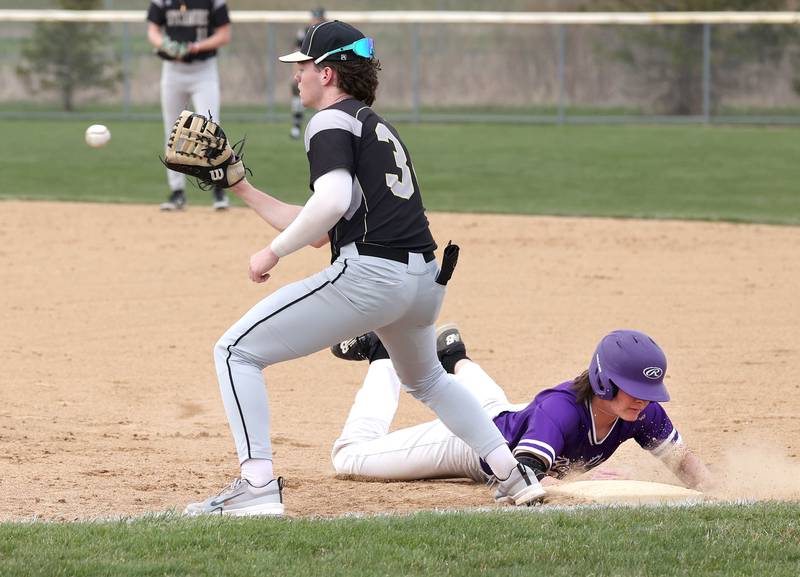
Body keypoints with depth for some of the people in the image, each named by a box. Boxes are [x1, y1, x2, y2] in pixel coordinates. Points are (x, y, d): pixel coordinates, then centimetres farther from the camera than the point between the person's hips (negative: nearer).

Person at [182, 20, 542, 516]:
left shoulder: (332, 121, -1)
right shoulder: (378, 127, 27)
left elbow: (332, 202, -21)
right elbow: (317, 232, 28)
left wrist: (273, 252, -12)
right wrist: (240, 187, 30)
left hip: (368, 273, -9)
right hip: (427, 279, 9)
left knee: (237, 352, -3)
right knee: (426, 379, 37)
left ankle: (258, 486, -14)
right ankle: (514, 474, 30)